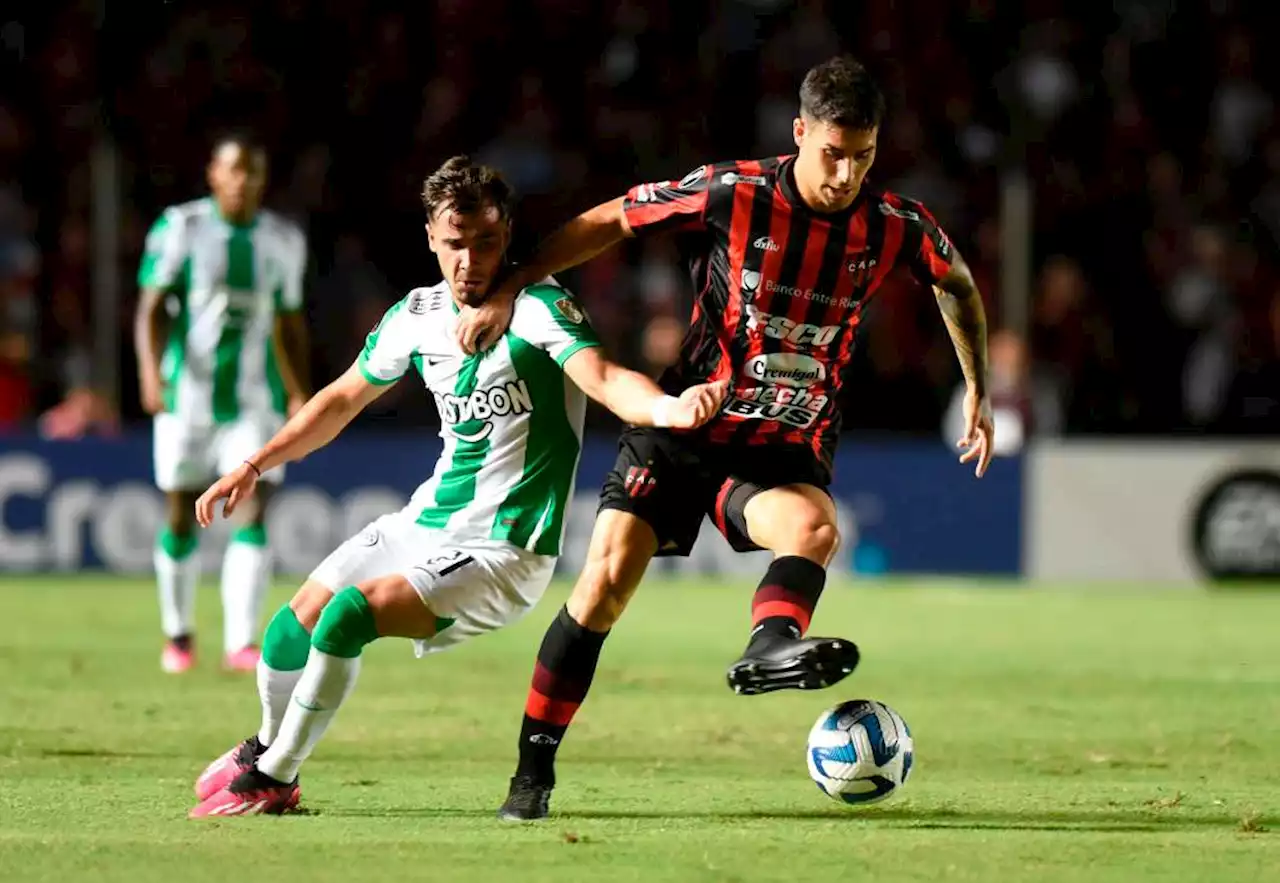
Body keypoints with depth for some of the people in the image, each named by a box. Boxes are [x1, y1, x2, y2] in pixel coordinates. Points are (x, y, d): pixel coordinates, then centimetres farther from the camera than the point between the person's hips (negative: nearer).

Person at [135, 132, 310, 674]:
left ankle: (241, 640, -16)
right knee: (182, 516, 6)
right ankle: (178, 635, 26)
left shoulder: (283, 241, 8)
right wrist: (151, 371, -23)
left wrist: (300, 394, 12)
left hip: (256, 400, 2)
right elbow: (151, 309, -8)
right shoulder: (180, 228, -3)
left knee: (255, 512, -13)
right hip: (188, 396, -2)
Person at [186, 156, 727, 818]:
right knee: (293, 627, 7)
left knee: (350, 613, -23)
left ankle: (272, 781, -4)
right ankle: (266, 748, 39)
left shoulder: (536, 307, -18)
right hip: (426, 522, 7)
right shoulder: (419, 315, 3)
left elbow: (602, 378, -36)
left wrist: (666, 408, -57)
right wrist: (255, 465, 16)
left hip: (500, 556, -7)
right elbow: (345, 397, 19)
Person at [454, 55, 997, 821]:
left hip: (786, 452, 2)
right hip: (685, 423, -2)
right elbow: (607, 222, -1)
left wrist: (978, 391, 19)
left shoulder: (898, 228, -6)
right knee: (607, 580, -10)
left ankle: (770, 647, -56)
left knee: (817, 530, -32)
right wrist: (507, 292, -4)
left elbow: (959, 285, 18)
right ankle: (535, 765, 3)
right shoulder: (729, 196, -14)